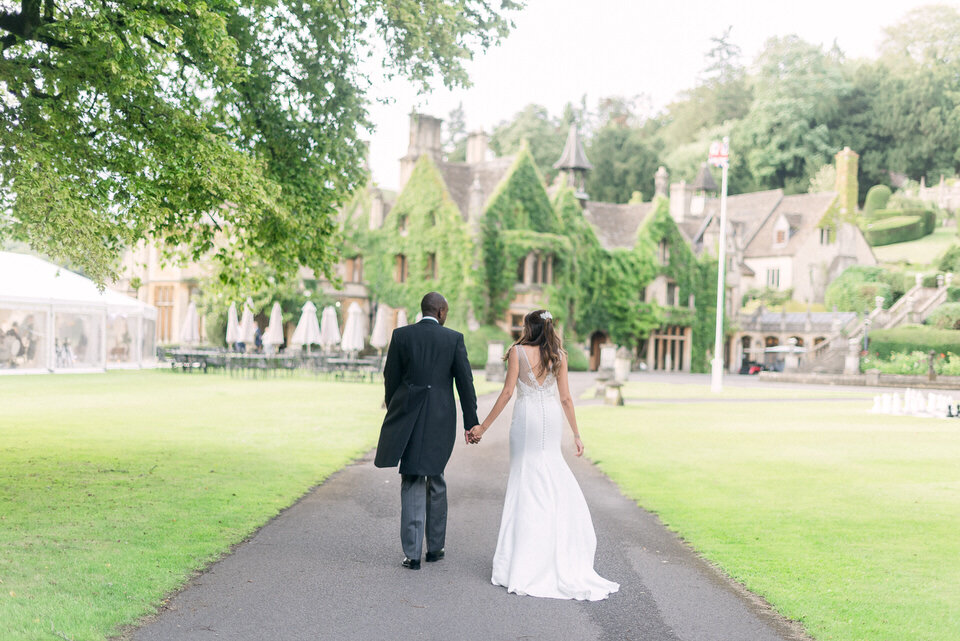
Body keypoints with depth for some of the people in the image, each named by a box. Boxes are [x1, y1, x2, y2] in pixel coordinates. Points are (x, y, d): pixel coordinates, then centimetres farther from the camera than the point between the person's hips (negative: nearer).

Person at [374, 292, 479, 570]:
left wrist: (392, 414, 14)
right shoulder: (454, 338, -1)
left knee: (412, 483, 4)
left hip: (408, 417, 0)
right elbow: (465, 382, -3)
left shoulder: (401, 335, -1)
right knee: (436, 480, 17)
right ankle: (435, 547, 23)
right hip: (441, 419, 1)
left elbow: (390, 378, 2)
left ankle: (412, 553, -2)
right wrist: (471, 423, 1)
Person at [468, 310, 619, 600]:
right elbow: (565, 398, 4)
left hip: (527, 416, -3)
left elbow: (507, 392, -7)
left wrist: (483, 426, -3)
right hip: (552, 417, 3)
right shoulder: (558, 355, 4)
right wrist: (576, 434, 12)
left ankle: (525, 565, 6)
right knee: (556, 487, 11)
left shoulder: (518, 351, -4)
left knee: (526, 483, 4)